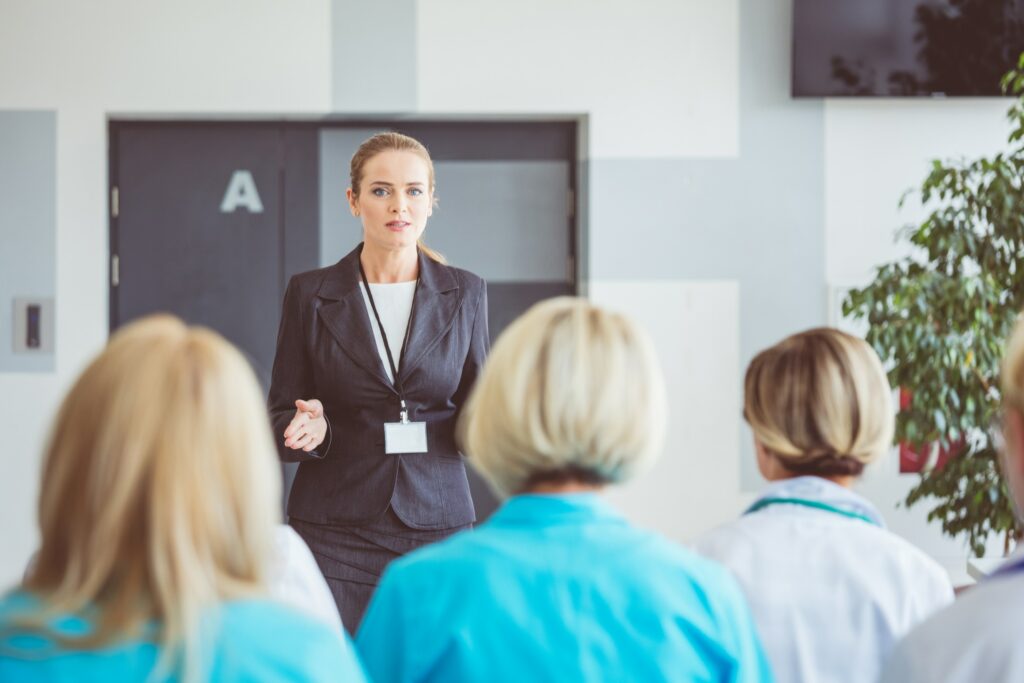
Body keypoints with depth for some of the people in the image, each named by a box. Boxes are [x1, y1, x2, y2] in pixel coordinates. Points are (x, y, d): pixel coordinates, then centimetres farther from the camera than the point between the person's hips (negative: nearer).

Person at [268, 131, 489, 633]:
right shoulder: (311, 294, 3)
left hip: (437, 525, 1)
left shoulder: (464, 294, 7)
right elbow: (281, 421, 5)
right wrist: (311, 429, -16)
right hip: (336, 530, -1)